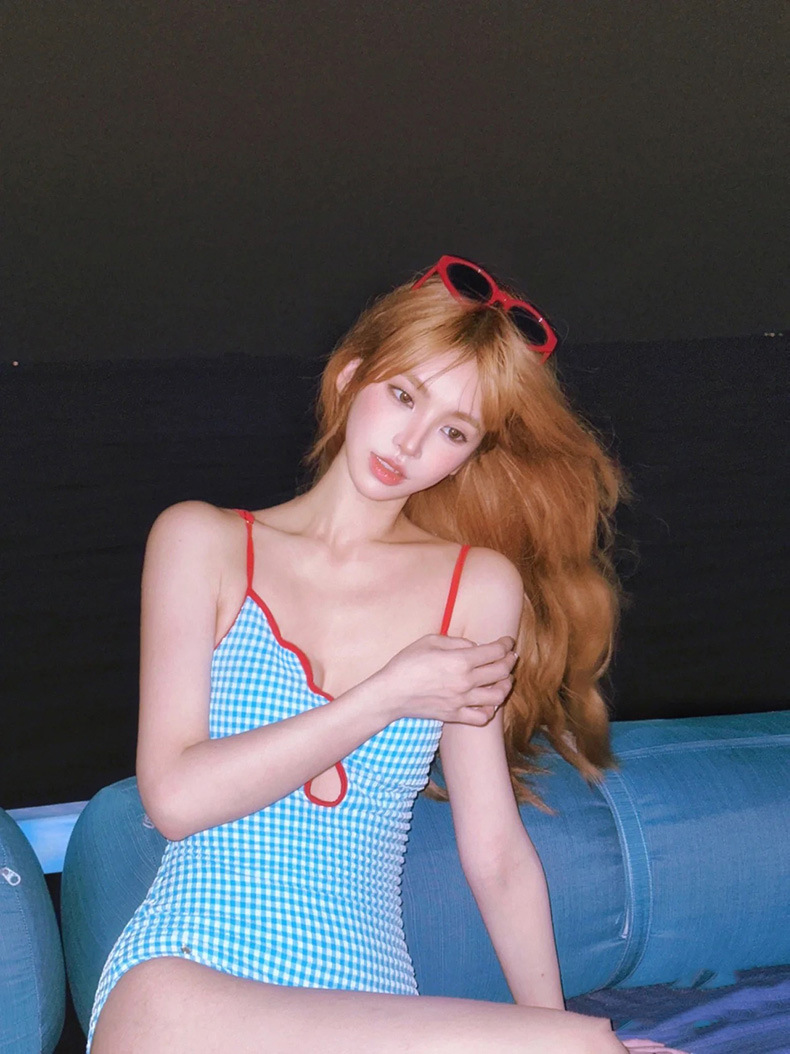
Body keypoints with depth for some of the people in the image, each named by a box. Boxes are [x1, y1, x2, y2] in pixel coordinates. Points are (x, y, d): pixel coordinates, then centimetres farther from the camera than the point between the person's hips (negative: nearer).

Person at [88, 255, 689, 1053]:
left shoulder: (479, 588, 9)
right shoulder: (201, 541, 7)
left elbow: (495, 851, 11)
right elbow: (175, 795, -4)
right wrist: (391, 696, -5)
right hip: (187, 972, -1)